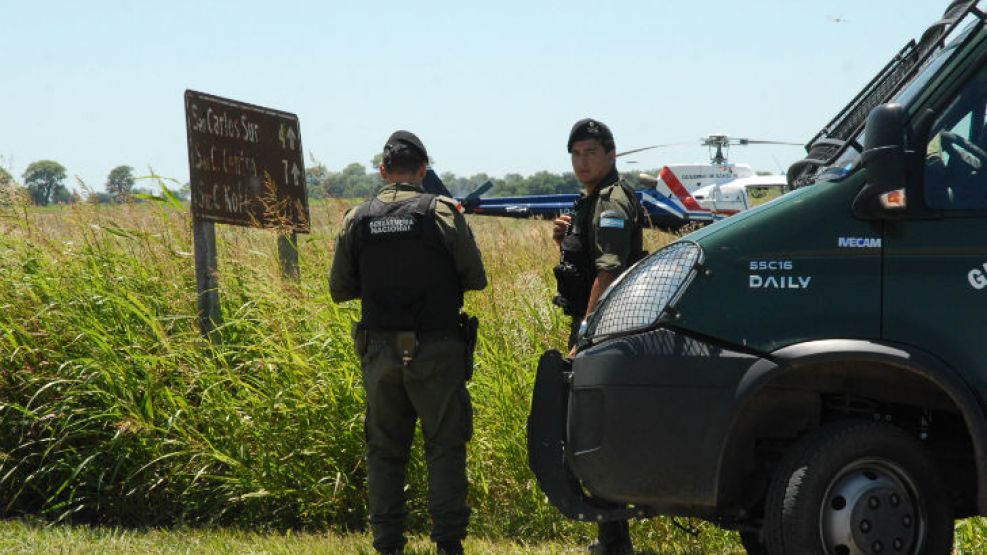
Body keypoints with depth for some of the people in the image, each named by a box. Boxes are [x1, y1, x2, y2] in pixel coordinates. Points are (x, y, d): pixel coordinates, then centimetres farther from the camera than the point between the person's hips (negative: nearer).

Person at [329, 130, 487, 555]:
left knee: (385, 449, 10)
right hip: (436, 352, -3)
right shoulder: (442, 212, -6)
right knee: (445, 447, 3)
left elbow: (339, 289, 9)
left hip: (380, 353, 3)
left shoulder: (357, 220, 3)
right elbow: (476, 278, 0)